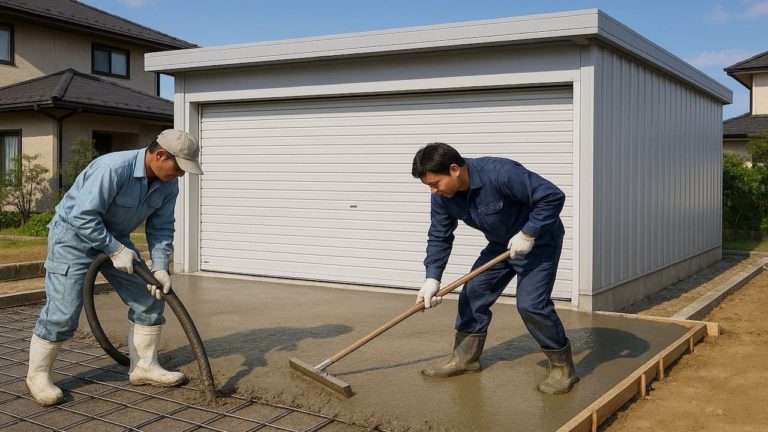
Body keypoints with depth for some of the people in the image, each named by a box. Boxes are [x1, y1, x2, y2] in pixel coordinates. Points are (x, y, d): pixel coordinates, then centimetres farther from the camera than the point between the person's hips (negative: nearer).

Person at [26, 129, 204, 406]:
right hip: (74, 235, -7)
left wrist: (160, 268, -13)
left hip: (114, 237, 8)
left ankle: (144, 366, 13)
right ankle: (38, 375, 11)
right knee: (63, 311, -9)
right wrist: (116, 251, -26)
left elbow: (160, 228, -3)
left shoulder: (168, 184, -9)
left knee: (149, 299, 2)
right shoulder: (113, 169, -33)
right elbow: (83, 216, -32)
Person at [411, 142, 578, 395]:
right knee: (473, 292, 5)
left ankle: (563, 368, 1)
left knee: (531, 304, -17)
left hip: (538, 241, -7)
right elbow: (439, 238, -3)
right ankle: (465, 357, 21)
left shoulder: (500, 173, -35)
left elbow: (553, 196, -32)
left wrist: (528, 234, -30)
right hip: (501, 244, 7)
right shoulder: (442, 196, -12)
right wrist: (432, 279, -13)